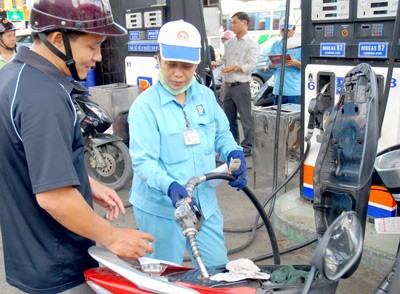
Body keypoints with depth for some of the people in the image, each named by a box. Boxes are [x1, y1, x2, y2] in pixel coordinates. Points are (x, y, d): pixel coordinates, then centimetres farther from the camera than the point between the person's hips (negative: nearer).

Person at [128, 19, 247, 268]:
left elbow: (222, 133, 14)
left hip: (205, 203, 5)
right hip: (161, 208, -4)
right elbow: (143, 161, -20)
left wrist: (234, 153, -7)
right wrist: (169, 186, -37)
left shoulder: (206, 95, 1)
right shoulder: (145, 105, -15)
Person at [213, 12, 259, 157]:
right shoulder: (231, 42, 16)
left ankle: (247, 146, 4)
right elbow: (224, 58, 20)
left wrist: (234, 67, -22)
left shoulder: (251, 44, -6)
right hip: (228, 86, 8)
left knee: (245, 117, -4)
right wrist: (215, 63, 1)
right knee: (229, 117, 14)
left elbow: (252, 65, -14)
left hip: (241, 86, -8)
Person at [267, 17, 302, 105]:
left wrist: (297, 63, -26)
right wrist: (274, 63, -13)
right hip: (278, 90, 4)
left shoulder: (299, 45, 1)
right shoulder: (275, 45, 16)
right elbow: (268, 64, 10)